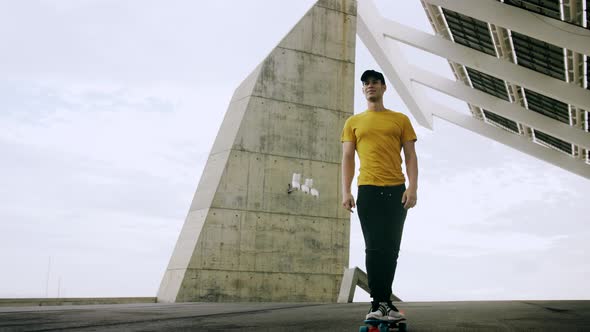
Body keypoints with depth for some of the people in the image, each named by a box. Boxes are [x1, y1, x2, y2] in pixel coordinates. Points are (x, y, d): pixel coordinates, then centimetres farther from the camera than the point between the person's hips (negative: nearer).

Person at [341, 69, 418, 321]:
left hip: (396, 190, 1)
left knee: (391, 248, 3)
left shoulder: (400, 120, 13)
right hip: (368, 190, -1)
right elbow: (347, 158, 8)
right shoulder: (353, 123, 14)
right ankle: (378, 303, -3)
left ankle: (384, 301, 12)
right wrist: (346, 191, -4)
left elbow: (410, 156, 8)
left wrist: (412, 187, -6)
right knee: (374, 247, -6)